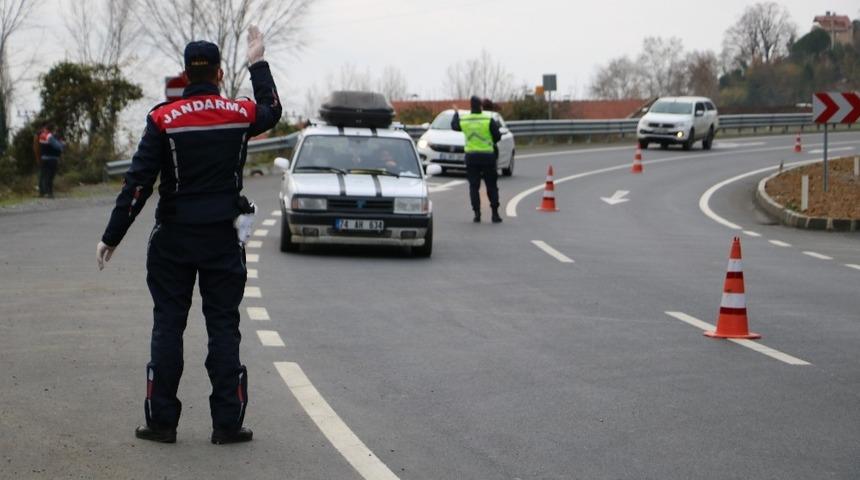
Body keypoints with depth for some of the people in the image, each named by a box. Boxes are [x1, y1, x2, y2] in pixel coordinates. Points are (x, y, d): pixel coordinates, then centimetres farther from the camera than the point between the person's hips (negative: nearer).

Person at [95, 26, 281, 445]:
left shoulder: (164, 119, -8)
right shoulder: (239, 114, -2)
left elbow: (138, 183, -10)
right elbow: (271, 112, 24)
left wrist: (112, 237, -5)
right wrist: (258, 65, 34)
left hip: (173, 238, -1)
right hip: (223, 238, 1)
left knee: (168, 325, 6)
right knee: (223, 326, 6)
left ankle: (162, 421, 7)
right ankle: (227, 423, 5)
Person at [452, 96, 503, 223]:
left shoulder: (464, 120, 0)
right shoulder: (489, 120, -10)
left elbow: (454, 126, 21)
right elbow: (497, 136, -6)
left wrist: (456, 114, 39)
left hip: (471, 156, 2)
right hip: (487, 156, -2)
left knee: (474, 186, 6)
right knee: (491, 186, 5)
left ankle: (477, 213, -3)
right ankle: (495, 214, 1)